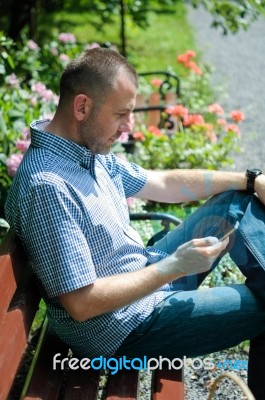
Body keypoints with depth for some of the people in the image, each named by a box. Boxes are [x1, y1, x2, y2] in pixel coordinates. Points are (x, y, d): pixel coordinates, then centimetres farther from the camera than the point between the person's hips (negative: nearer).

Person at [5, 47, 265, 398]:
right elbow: (81, 304, -30)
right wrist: (174, 267, -25)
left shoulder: (91, 149, -1)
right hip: (124, 328, -9)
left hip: (146, 277, 10)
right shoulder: (47, 186, -30)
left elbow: (163, 183, 11)